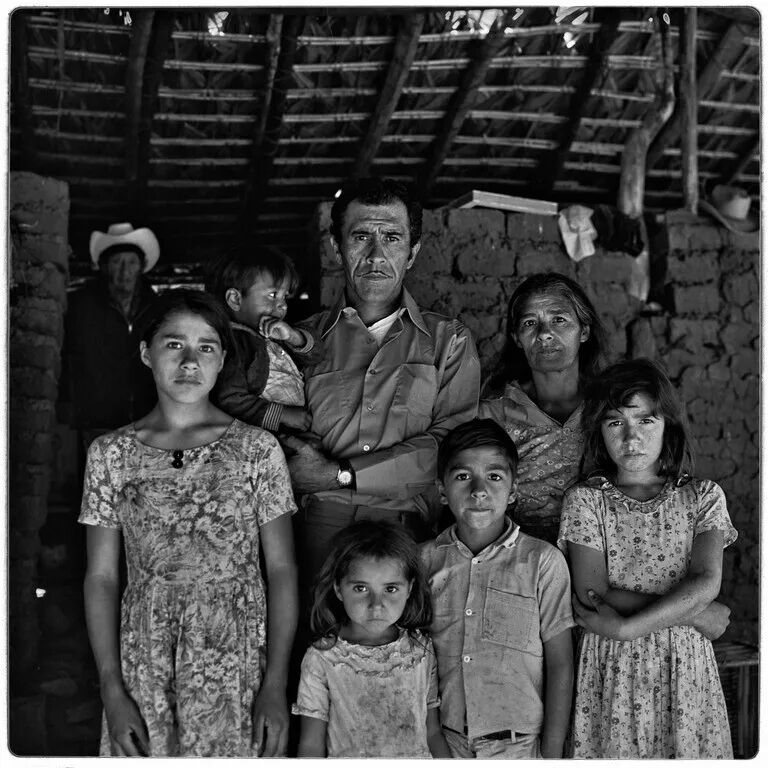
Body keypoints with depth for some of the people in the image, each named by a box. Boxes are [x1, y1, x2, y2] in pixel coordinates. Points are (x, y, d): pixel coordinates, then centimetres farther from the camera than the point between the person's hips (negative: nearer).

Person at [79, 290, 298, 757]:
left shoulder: (257, 448, -3)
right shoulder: (111, 453, 1)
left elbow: (281, 569, -3)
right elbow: (102, 576, 2)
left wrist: (276, 685, -9)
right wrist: (112, 690, -5)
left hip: (241, 665, -1)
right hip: (145, 669, 1)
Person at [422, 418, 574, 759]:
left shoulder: (542, 561, -8)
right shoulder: (424, 560, -2)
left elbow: (560, 666, -6)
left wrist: (551, 755, -7)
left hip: (519, 746, -1)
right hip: (442, 744, 2)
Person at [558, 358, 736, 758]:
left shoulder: (702, 496, 2)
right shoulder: (585, 500, -2)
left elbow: (706, 582, -12)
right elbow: (593, 593, -12)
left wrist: (626, 627, -19)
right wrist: (699, 614, -12)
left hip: (685, 665, 1)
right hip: (610, 668, -1)